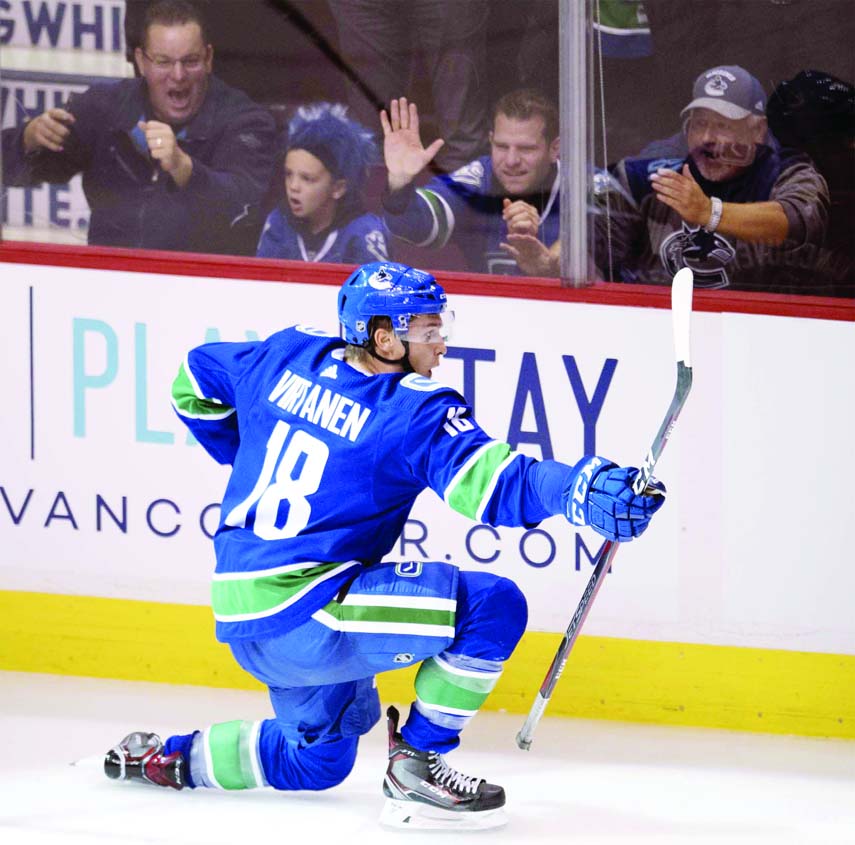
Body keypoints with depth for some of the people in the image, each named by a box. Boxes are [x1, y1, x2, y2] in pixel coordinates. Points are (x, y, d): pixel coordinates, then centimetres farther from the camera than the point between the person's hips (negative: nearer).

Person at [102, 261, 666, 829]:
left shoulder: (289, 356, 6)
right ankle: (416, 762, -6)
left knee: (318, 757, 31)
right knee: (493, 604, -15)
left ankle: (168, 758, 34)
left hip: (243, 616, 9)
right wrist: (585, 491, -39)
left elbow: (195, 381, 22)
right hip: (300, 612, -9)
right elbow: (493, 486, -29)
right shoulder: (415, 410, -15)